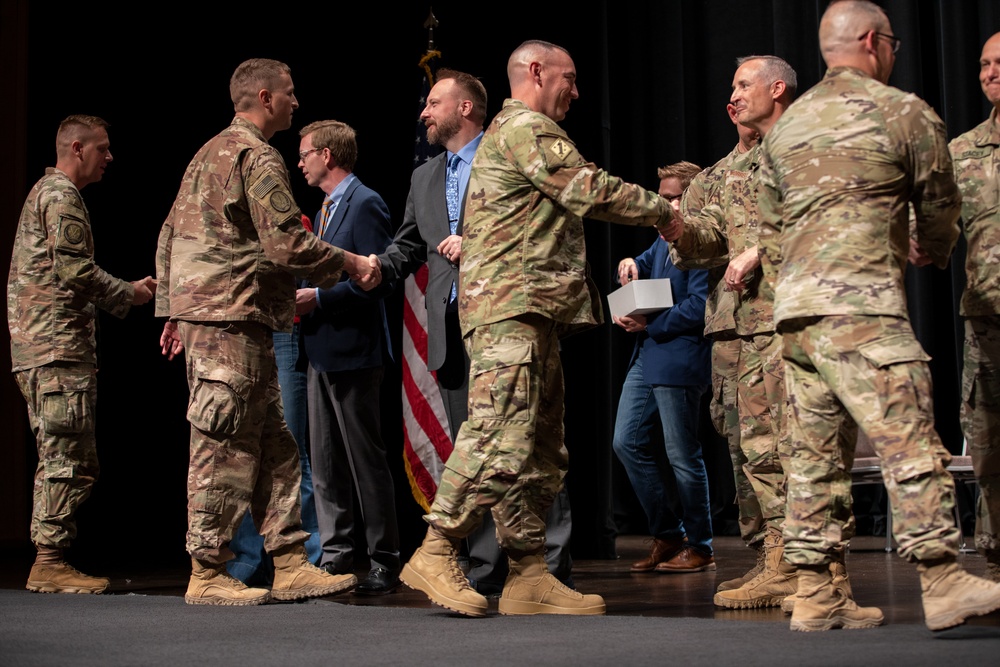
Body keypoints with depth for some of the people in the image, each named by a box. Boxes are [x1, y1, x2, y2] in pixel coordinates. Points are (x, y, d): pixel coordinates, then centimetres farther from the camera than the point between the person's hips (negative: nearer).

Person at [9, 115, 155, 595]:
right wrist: (129, 294, -4)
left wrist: (124, 293, 18)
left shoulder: (46, 192, 25)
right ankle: (49, 562, -9)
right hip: (58, 345, -10)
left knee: (63, 459, 11)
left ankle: (49, 562, 12)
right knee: (66, 456, -10)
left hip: (39, 346, 10)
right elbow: (75, 271, -17)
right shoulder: (62, 195, -7)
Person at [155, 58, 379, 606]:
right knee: (226, 448, -6)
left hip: (200, 309, 10)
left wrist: (172, 310, 24)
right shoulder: (258, 158, -9)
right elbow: (286, 244, -18)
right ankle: (208, 573, -1)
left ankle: (291, 565, 11)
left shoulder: (210, 152, 21)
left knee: (273, 446, 10)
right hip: (233, 318, -10)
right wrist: (351, 264, -5)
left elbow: (170, 236, 23)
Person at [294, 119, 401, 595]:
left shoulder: (365, 204, -11)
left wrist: (318, 298, -19)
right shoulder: (326, 207, 19)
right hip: (322, 351, 10)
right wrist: (301, 296, 8)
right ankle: (335, 558, 16)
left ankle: (385, 564, 2)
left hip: (353, 351, -10)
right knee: (324, 463, 10)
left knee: (367, 462, -5)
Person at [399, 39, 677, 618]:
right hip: (511, 305, -11)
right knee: (501, 439, -18)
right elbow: (590, 191, -13)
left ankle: (529, 575, 5)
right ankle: (437, 553, -14)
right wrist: (664, 210, -2)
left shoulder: (511, 131, 30)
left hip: (532, 314, 11)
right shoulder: (527, 128, -4)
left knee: (542, 449, 6)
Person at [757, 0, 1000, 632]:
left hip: (793, 307, 7)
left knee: (817, 451, 8)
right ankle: (944, 583, -10)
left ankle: (817, 596, 10)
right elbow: (941, 210, 10)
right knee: (910, 442, -8)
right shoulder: (904, 111, 1)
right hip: (860, 305, -7)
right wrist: (931, 250, 30)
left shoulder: (786, 126, 19)